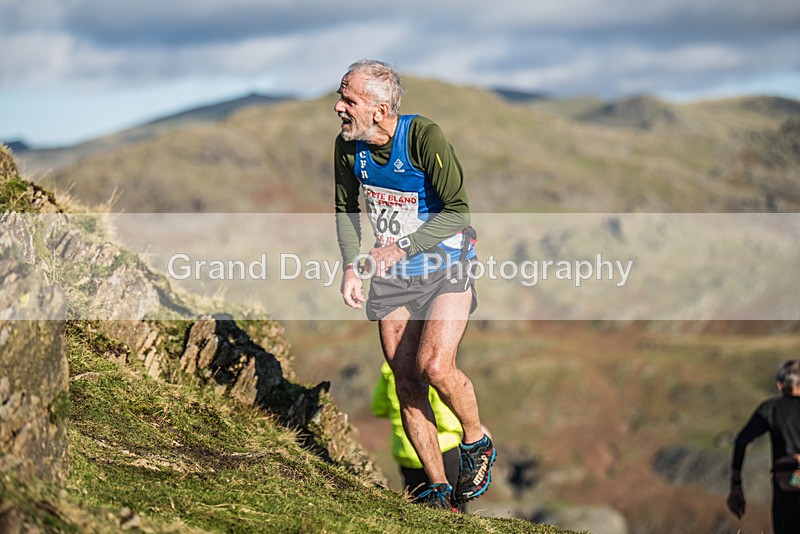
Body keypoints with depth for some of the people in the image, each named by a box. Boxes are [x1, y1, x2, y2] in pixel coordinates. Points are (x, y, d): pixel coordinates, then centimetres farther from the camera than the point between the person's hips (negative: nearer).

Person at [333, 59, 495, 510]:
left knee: (434, 366, -23)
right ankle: (439, 491, 13)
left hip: (446, 266, -6)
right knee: (406, 385, 2)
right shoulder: (348, 146, -4)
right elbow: (347, 208, 12)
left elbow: (457, 210, -21)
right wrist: (351, 265, 0)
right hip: (392, 273, 6)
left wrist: (402, 247, -23)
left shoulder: (425, 137, -22)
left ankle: (477, 443, 7)